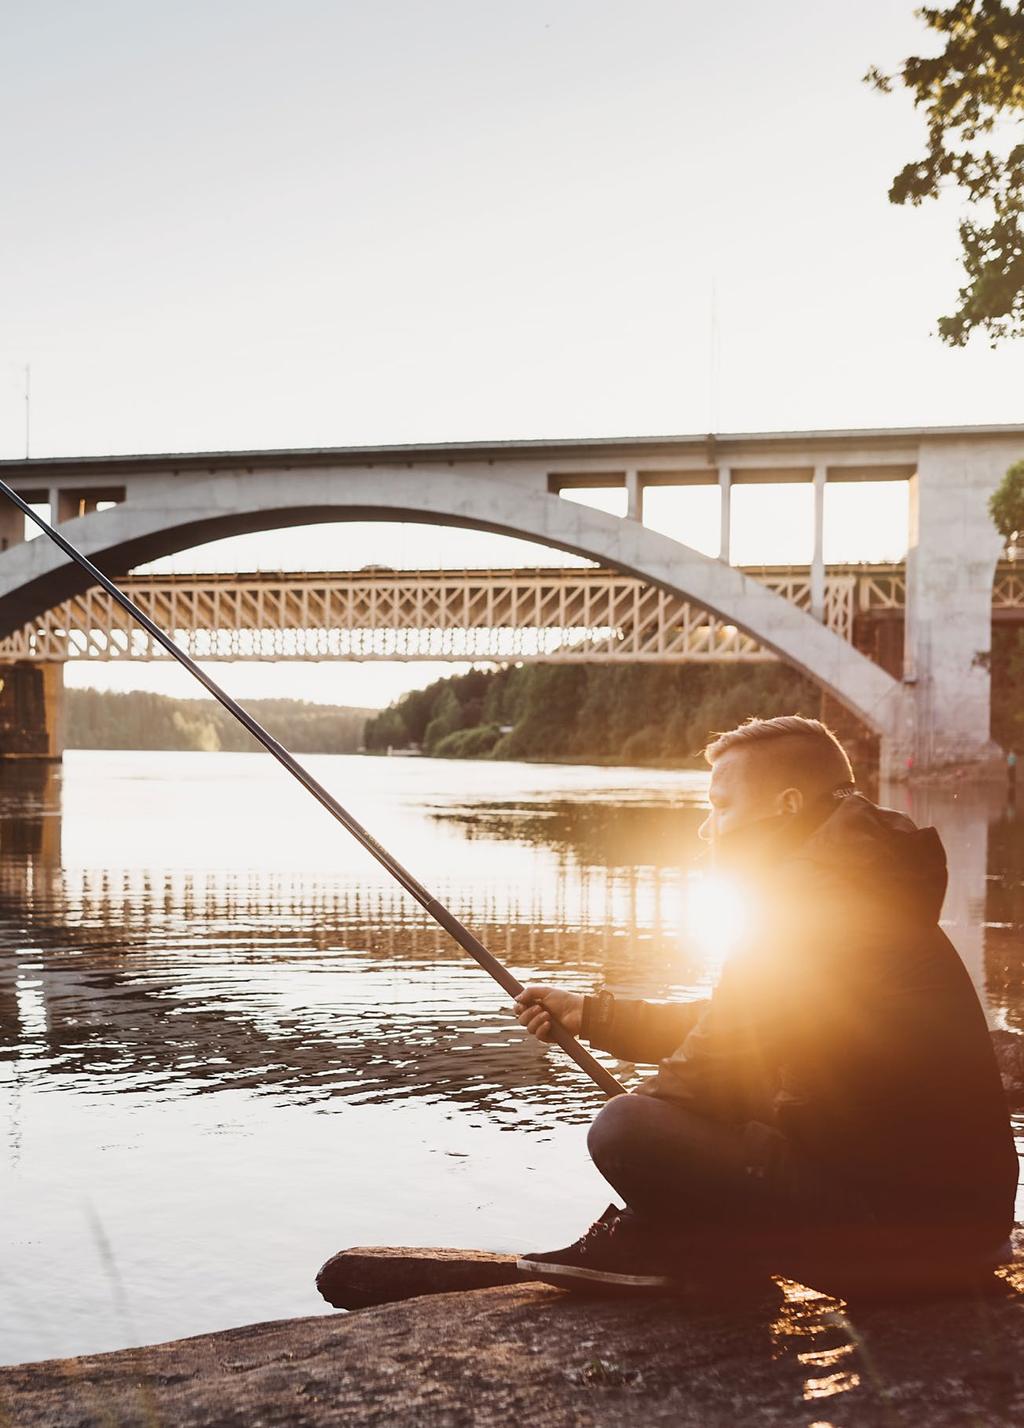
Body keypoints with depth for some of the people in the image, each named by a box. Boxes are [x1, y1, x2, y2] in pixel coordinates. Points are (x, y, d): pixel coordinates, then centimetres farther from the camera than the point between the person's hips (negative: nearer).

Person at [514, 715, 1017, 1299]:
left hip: (900, 1225, -10)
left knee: (628, 1130, -20)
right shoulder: (866, 896, 14)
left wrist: (639, 1114, 4)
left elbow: (718, 1077, -17)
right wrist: (591, 1014, 22)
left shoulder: (807, 911, -17)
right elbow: (734, 1029, 22)